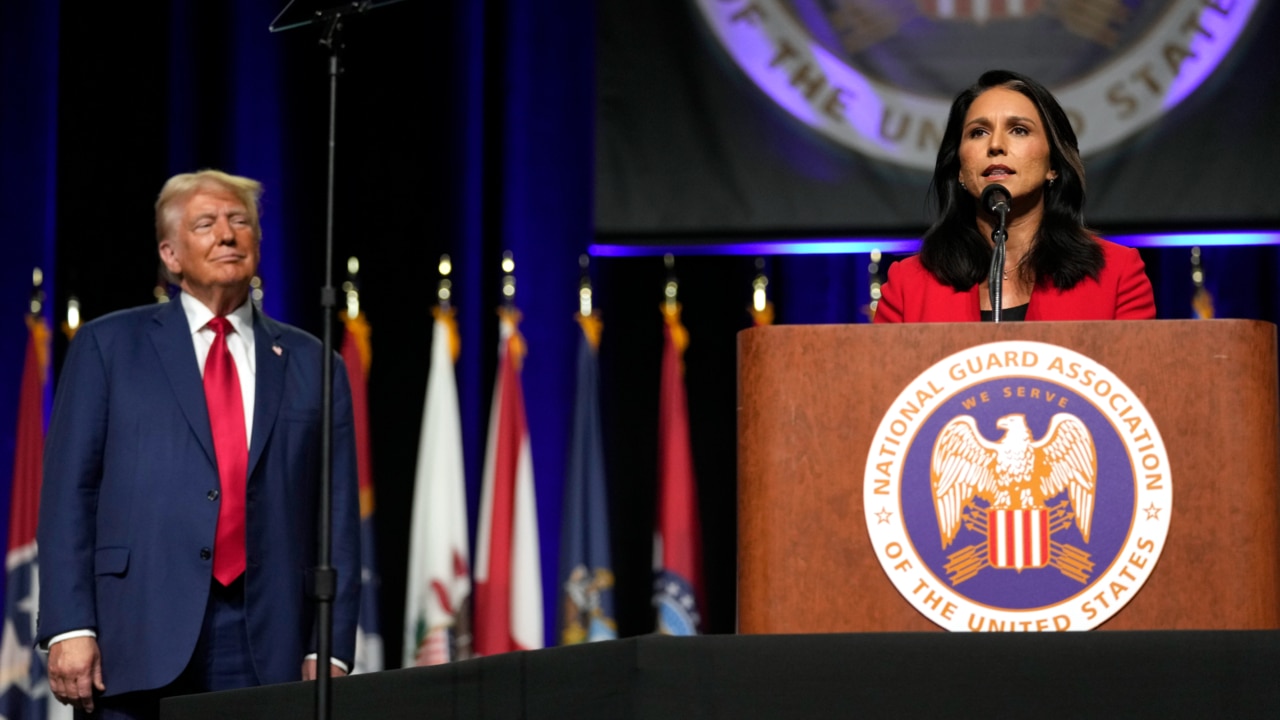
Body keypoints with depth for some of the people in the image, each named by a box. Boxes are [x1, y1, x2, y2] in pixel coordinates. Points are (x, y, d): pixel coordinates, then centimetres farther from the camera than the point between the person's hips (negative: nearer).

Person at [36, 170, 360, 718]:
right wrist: (69, 627, -7)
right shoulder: (108, 345, 10)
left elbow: (339, 516, 11)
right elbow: (68, 491, 4)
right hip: (142, 640, -2)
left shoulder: (311, 363, 15)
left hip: (268, 649, 2)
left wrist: (331, 650, 1)